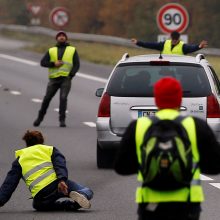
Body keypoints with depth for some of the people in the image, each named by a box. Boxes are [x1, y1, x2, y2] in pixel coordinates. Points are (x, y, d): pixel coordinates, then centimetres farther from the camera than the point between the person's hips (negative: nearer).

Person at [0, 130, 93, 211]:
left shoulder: (19, 160, 23)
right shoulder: (50, 149, 21)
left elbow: (9, 183, 16)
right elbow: (60, 165, -1)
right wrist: (62, 180, -15)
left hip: (40, 197, 0)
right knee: (87, 192, 15)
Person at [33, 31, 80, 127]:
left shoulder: (72, 50, 12)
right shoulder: (51, 51, 15)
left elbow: (76, 64, 5)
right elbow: (43, 62, 6)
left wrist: (71, 75, -11)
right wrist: (54, 64, -11)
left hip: (66, 79, -2)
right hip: (54, 79, 2)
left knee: (63, 98, -17)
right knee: (47, 98, 2)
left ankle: (62, 120, -11)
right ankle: (40, 117, 19)